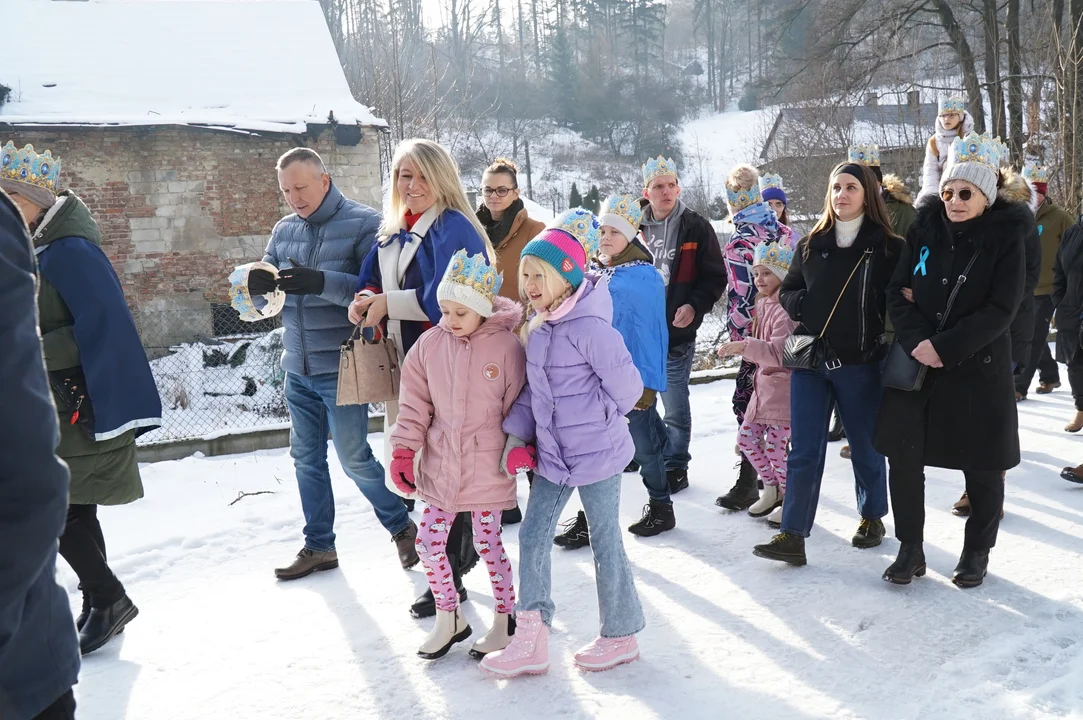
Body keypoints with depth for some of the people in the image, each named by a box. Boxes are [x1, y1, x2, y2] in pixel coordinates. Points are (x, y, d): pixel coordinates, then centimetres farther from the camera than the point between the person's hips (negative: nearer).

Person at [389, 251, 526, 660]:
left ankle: (506, 620, 27)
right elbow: (414, 403, 5)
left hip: (487, 468, -4)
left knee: (488, 545, 6)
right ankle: (449, 618, 29)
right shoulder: (429, 344, 0)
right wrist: (404, 451, 0)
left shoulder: (506, 346, -10)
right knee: (428, 542, 7)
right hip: (440, 466, 4)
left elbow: (518, 407, -4)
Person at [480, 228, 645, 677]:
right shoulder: (538, 328, 8)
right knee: (532, 535, 9)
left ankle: (620, 637, 25)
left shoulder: (587, 327, -19)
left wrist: (592, 423, -4)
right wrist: (517, 434, 3)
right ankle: (531, 642, 19)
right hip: (551, 454, 9)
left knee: (605, 542, 6)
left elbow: (625, 385, -18)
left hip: (596, 453, -8)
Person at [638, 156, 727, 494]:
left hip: (677, 332, -3)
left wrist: (695, 306, -18)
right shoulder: (634, 226, 5)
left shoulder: (696, 228, -3)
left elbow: (715, 277, -3)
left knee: (675, 407, 5)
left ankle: (675, 466, 20)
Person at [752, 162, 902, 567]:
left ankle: (872, 517, 35)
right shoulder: (811, 245, 8)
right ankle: (792, 536, 3)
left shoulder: (887, 248, -2)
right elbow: (787, 292, 14)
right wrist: (803, 306, -6)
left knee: (865, 446, 14)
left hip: (860, 364, -2)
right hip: (810, 360, 2)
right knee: (803, 451, 1)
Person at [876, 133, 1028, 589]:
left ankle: (977, 551, 28)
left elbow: (1001, 310, -12)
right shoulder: (924, 227, 2)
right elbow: (897, 291, -1)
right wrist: (916, 341, -17)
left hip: (978, 367, -2)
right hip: (915, 363, 3)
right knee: (903, 456, 3)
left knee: (982, 466, 8)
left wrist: (945, 347, -20)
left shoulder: (1006, 236, -6)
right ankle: (910, 549, 19)